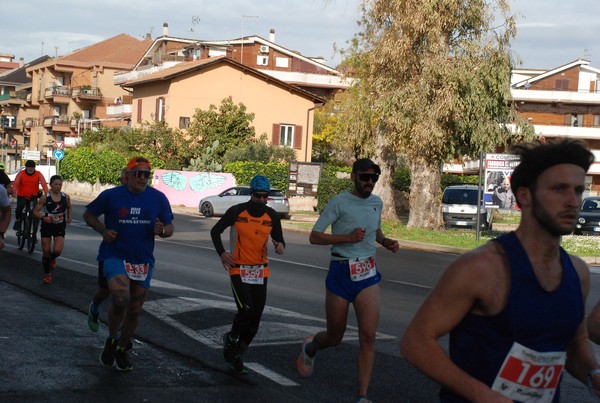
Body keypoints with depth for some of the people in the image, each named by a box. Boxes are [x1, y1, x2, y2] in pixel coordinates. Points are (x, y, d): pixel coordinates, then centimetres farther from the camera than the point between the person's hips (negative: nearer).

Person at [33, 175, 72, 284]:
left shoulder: (66, 197, -4)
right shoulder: (45, 197, -12)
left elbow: (69, 207, 17)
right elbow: (36, 211, -10)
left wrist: (70, 217, 1)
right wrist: (43, 217, -27)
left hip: (60, 226, 1)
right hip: (47, 225, -1)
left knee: (57, 250, -15)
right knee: (46, 251, 4)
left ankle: (52, 259, 23)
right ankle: (47, 274, 24)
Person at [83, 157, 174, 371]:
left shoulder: (158, 198, 0)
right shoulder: (111, 196, -6)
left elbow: (170, 227, 8)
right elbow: (88, 214, 8)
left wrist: (162, 230, -17)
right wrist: (103, 230, -10)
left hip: (143, 261, 4)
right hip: (115, 255, -4)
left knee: (135, 310, 11)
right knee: (120, 300, -26)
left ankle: (121, 349, 34)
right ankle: (111, 340, 2)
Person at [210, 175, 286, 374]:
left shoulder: (271, 216, 2)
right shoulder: (237, 212, -8)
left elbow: (278, 238, 11)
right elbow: (215, 231, 4)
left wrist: (280, 245, -14)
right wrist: (222, 253, -10)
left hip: (260, 272, 4)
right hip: (238, 270, -4)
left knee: (255, 319, 5)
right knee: (246, 311, -19)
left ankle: (236, 356, 23)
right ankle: (231, 338, 13)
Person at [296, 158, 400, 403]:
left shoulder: (377, 203, 7)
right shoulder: (339, 202, -10)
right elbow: (314, 237, -12)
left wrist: (386, 242, 5)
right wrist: (348, 237, -23)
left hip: (368, 274, 3)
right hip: (341, 272, -3)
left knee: (368, 335, -12)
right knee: (335, 337, 11)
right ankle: (310, 348, 48)